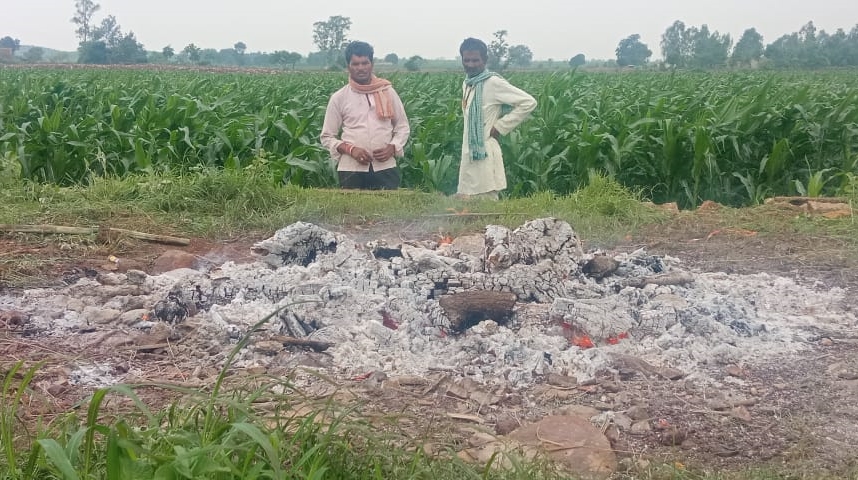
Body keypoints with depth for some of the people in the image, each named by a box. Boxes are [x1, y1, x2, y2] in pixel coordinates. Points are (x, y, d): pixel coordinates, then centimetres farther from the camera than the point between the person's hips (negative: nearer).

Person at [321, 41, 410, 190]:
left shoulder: (388, 92, 6)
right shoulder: (338, 98, 3)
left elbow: (403, 127, 12)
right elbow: (327, 137, 5)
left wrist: (392, 148, -7)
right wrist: (350, 149, -12)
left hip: (385, 167, 1)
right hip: (351, 169, -1)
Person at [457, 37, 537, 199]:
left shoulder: (493, 83, -11)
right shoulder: (467, 84, 13)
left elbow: (529, 102, -14)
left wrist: (501, 126, -12)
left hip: (484, 157, -8)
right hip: (468, 156, 8)